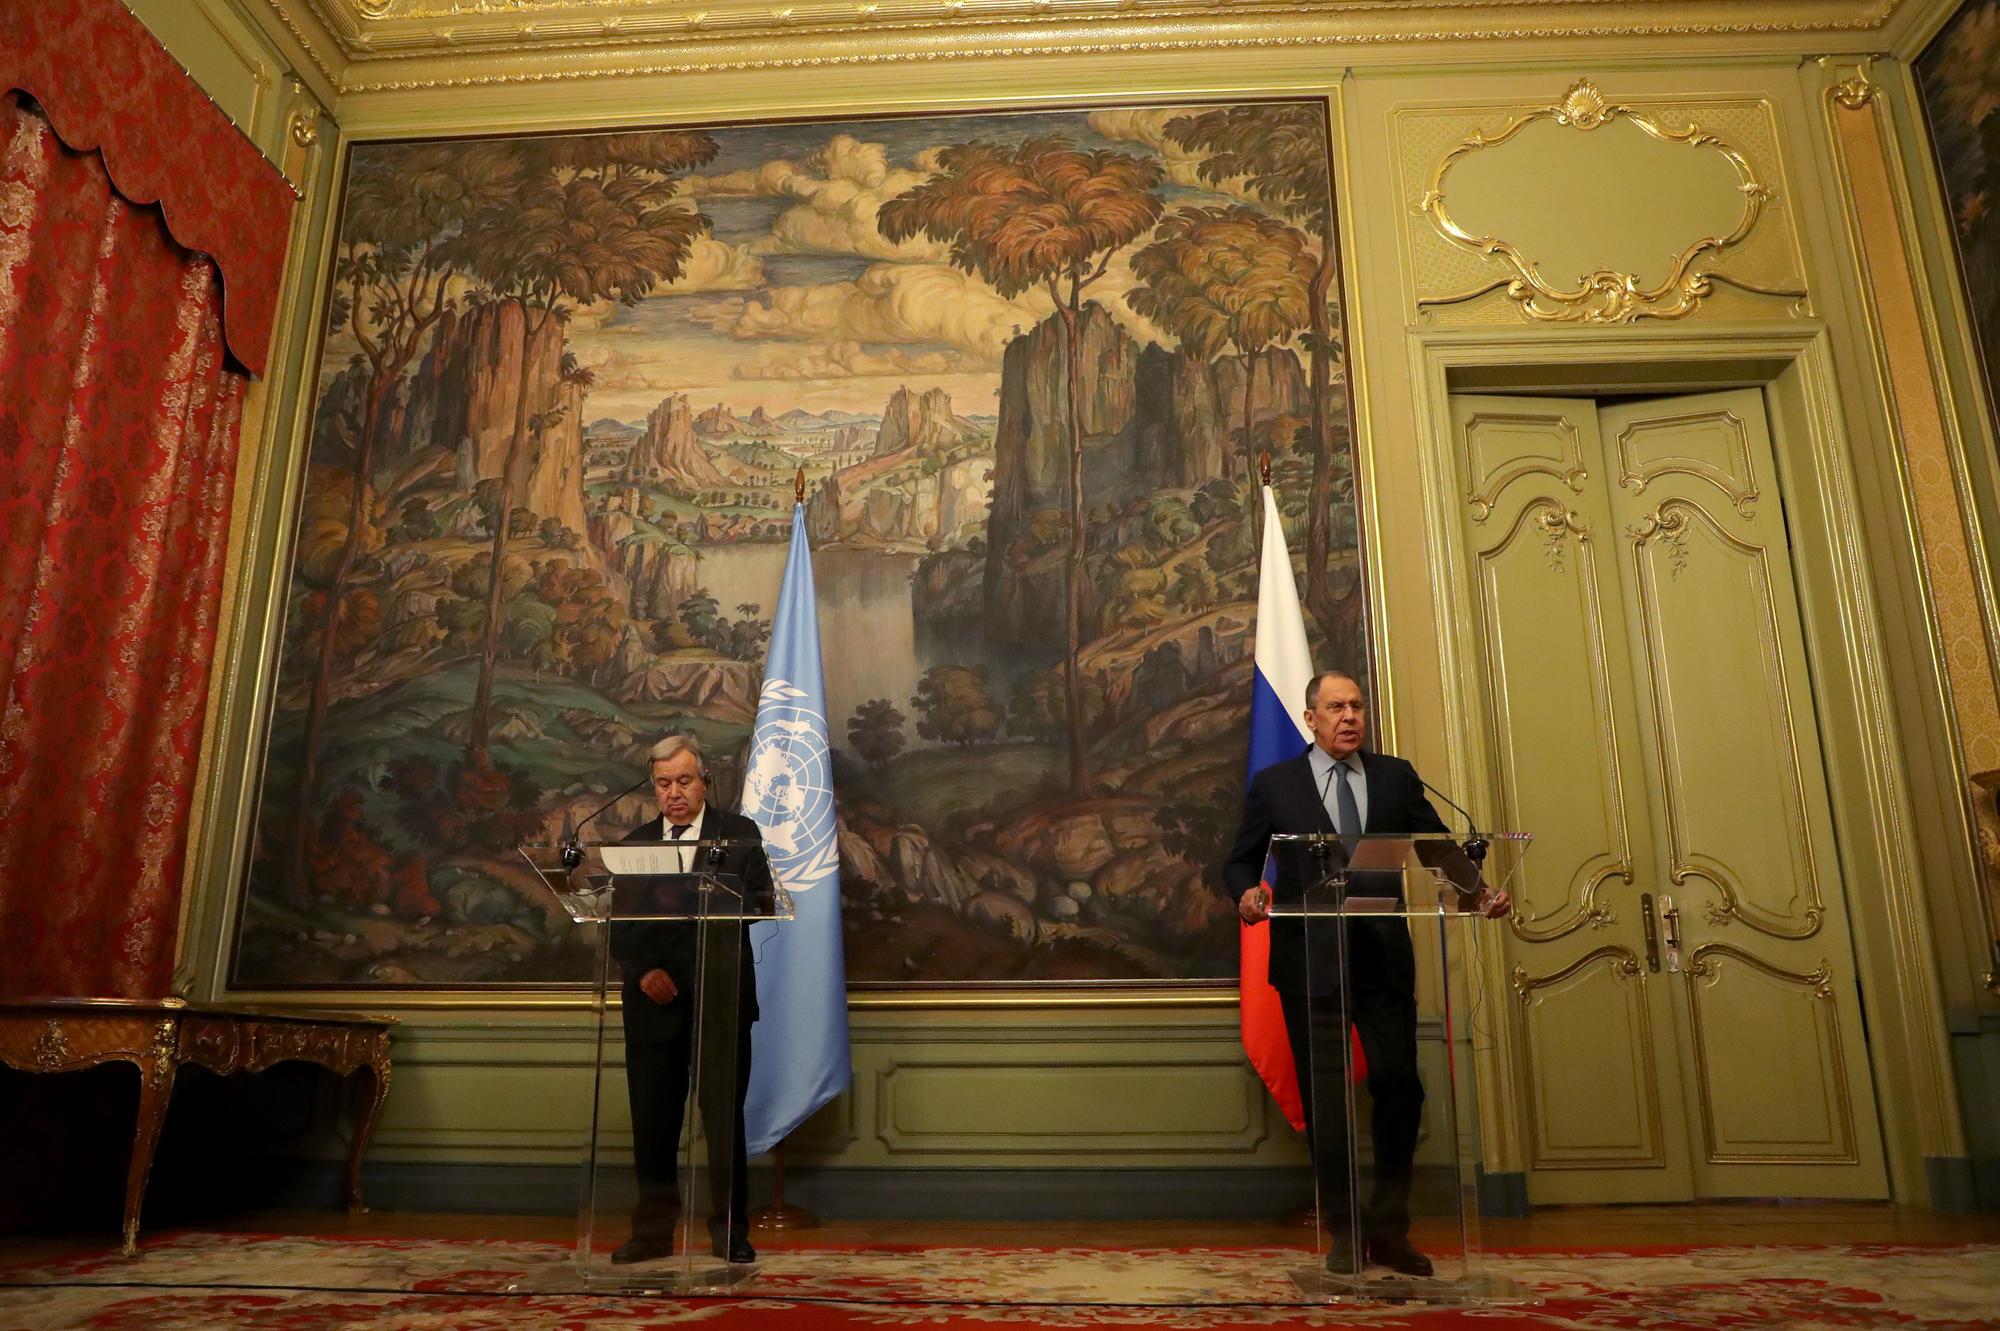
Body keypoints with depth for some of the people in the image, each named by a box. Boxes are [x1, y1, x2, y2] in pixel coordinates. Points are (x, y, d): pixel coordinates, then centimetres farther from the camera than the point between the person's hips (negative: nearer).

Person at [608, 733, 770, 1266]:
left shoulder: (740, 834, 5)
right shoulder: (635, 843, 10)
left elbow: (761, 902, -4)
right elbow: (620, 925, 4)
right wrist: (644, 971, -12)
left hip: (721, 999, -2)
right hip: (654, 1001, 2)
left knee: (724, 1117, 3)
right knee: (652, 1120, 7)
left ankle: (730, 1231, 14)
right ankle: (653, 1231, 20)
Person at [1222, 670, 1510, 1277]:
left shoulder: (1396, 777, 11)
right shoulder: (1273, 784, 6)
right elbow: (1240, 862, 6)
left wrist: (1476, 889, -15)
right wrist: (1247, 892, -16)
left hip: (1384, 955, 2)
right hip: (1310, 960, -2)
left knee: (1399, 1087, 2)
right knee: (1325, 1099, 4)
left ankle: (1389, 1229, 20)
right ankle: (1343, 1233, 19)